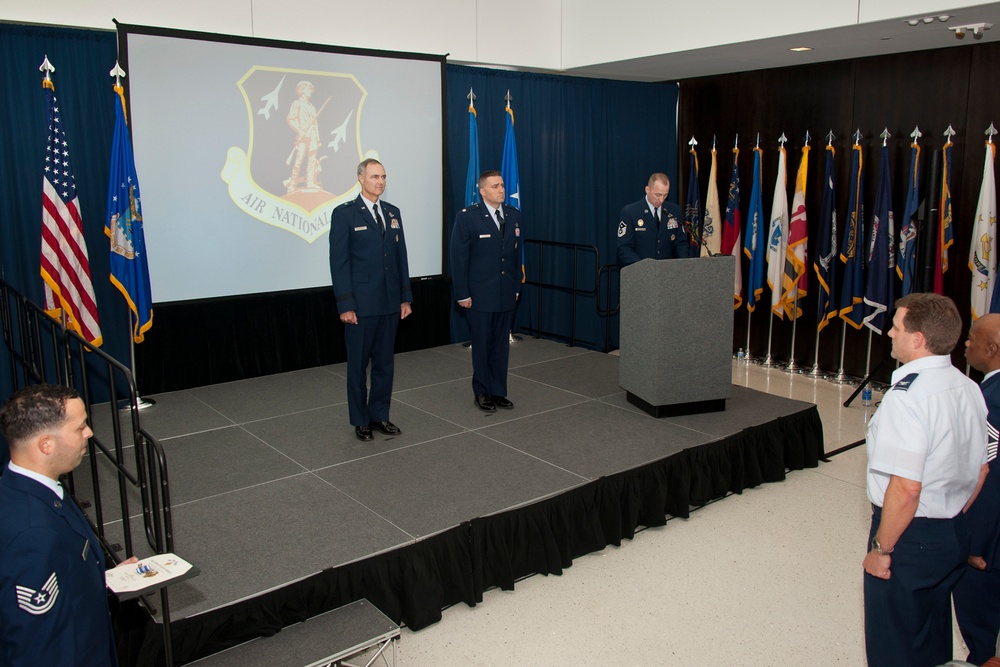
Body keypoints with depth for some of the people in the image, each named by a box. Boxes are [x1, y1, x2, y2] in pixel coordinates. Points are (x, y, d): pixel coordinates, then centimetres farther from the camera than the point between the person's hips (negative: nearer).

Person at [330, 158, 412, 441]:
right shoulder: (344, 214, -5)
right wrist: (345, 305, -13)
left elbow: (401, 257, 12)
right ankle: (360, 421, 19)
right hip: (361, 304, -5)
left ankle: (380, 416, 25)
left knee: (384, 362, 12)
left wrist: (405, 297, 8)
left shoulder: (393, 213, 11)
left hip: (390, 303, 5)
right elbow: (339, 262, -8)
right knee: (358, 364, 7)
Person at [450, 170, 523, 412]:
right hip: (480, 296, -4)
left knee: (501, 345, 10)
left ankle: (498, 392, 22)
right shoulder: (467, 217, -9)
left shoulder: (514, 216, 6)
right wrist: (462, 294, -10)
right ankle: (482, 393, 21)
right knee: (482, 345, 7)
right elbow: (458, 258, -8)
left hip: (506, 294, 4)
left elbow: (517, 254, 11)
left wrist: (516, 287, 9)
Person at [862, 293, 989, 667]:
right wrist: (951, 520, 21)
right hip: (955, 537, 8)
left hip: (909, 537, -8)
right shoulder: (968, 389, 2)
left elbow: (906, 488, -29)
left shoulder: (907, 396, -25)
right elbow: (980, 471, 11)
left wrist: (881, 548, -17)